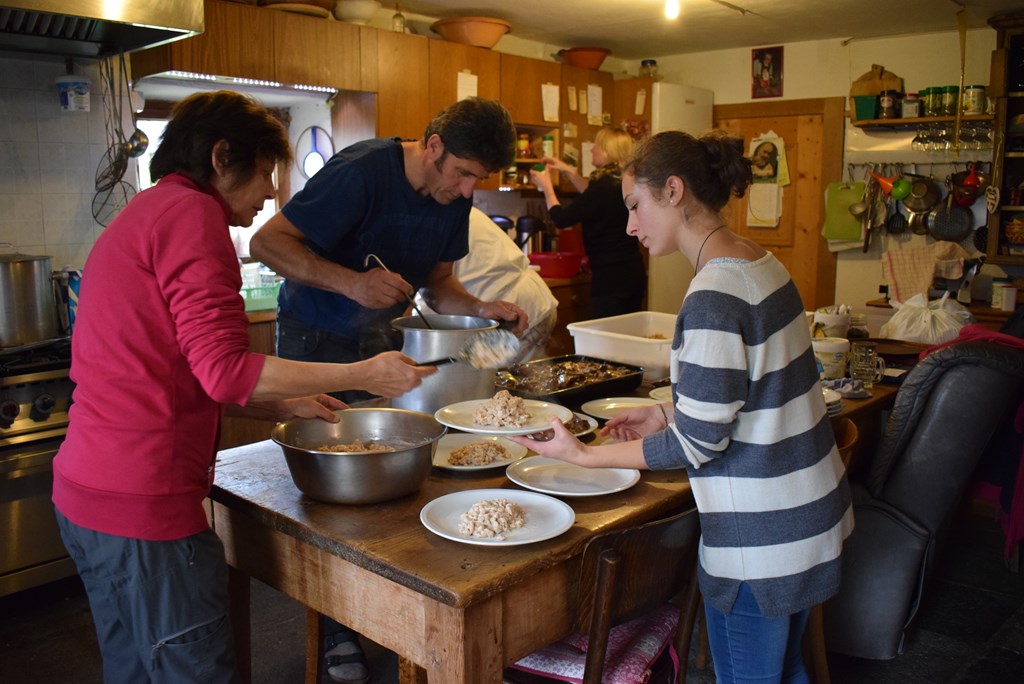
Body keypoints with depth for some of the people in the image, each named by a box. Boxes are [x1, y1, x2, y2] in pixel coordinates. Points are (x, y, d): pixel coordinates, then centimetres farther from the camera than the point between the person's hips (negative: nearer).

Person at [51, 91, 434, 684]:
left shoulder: (142, 215, 18)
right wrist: (364, 375, -13)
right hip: (144, 503, -10)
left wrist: (282, 406, 17)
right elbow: (224, 370, -20)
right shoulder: (191, 212, -13)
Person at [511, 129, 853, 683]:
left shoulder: (714, 295, -24)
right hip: (807, 511, 9)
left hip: (760, 538, -9)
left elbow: (699, 442, -21)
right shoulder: (760, 262, 5)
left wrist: (585, 455, -14)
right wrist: (668, 413, 10)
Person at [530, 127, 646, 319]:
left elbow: (562, 219, -9)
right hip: (634, 273, 9)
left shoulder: (604, 186, -17)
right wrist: (569, 171, 30)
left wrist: (547, 187, 7)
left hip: (611, 276, -9)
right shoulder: (623, 184, 9)